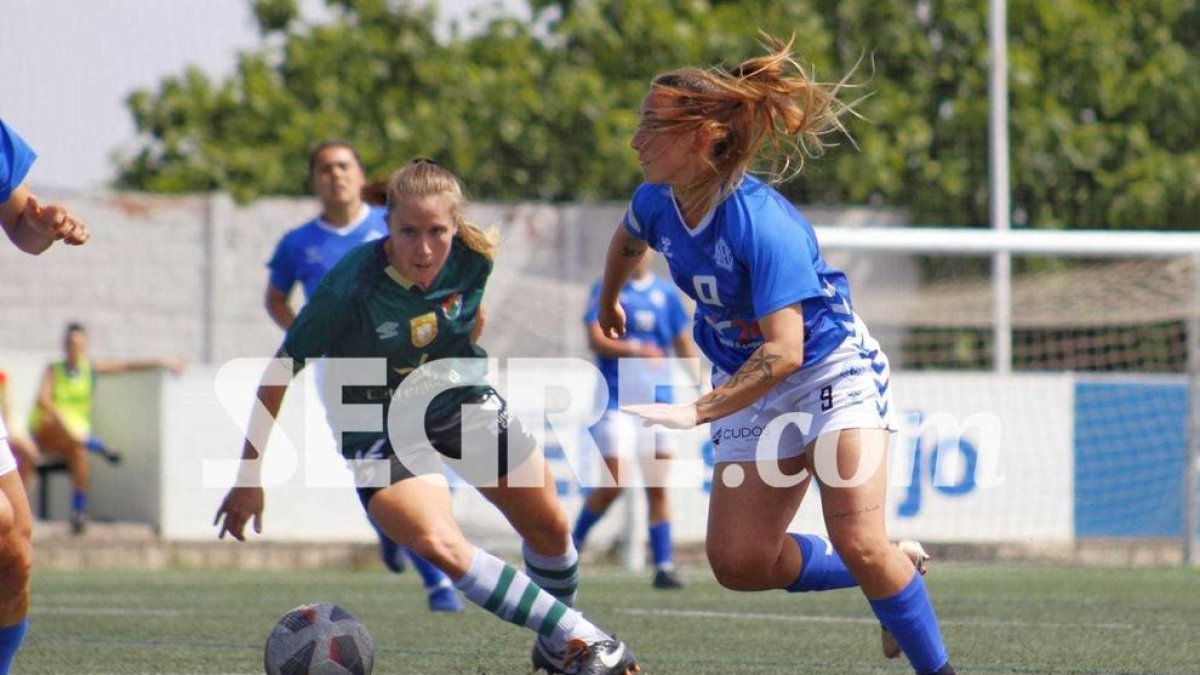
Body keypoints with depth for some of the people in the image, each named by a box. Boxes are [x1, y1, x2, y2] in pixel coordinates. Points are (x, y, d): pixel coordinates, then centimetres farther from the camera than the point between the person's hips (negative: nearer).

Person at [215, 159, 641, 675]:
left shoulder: (473, 256, -18)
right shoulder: (351, 288, -31)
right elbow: (280, 372, -22)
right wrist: (249, 477, -19)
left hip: (458, 398, 5)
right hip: (377, 422, -5)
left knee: (549, 528, 9)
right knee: (440, 546, -27)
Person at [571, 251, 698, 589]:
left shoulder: (666, 293, 11)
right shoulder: (607, 289, 0)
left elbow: (683, 344, 17)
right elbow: (596, 339, -10)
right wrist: (637, 350, -24)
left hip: (658, 399, 3)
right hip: (617, 399, -3)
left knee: (657, 488, 2)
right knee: (614, 482, -11)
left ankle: (664, 565, 4)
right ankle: (572, 544, 9)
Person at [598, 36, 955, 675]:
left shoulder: (761, 223, -33)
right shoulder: (655, 203, -11)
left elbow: (784, 350, -36)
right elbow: (628, 239, 17)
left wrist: (696, 412, -41)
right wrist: (608, 305, 35)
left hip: (832, 371, -7)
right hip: (748, 386, 7)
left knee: (860, 546, -21)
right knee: (738, 563, 0)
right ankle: (892, 576, 19)